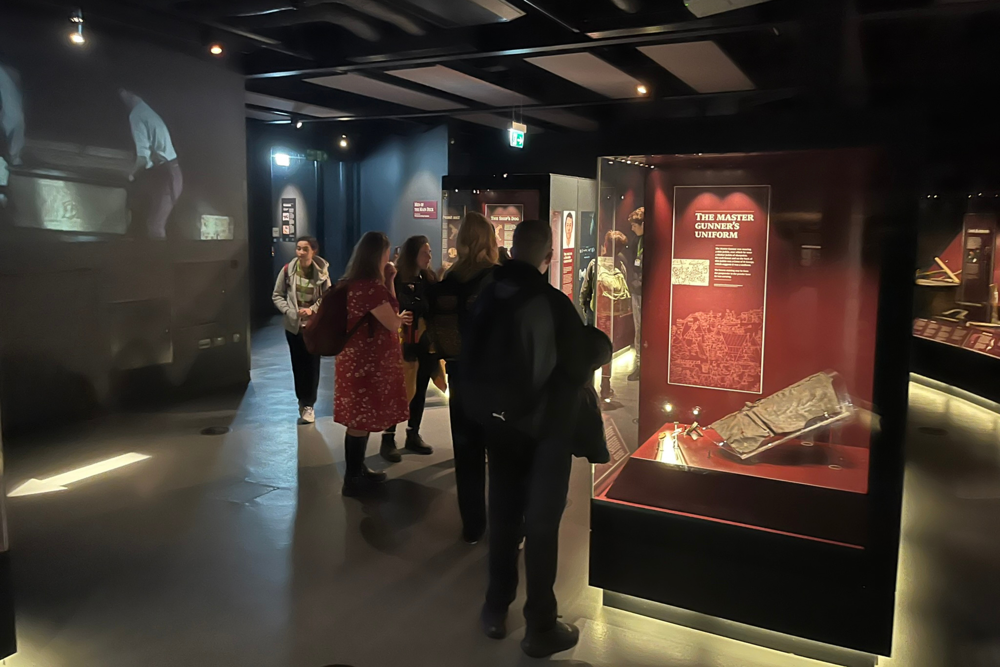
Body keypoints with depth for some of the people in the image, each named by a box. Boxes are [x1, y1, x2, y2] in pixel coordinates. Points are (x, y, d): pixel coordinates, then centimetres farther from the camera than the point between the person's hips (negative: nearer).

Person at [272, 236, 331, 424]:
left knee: (312, 365, 2)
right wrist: (289, 311, -15)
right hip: (293, 325, 1)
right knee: (298, 364, 10)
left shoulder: (321, 272, -9)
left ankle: (309, 404, 13)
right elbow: (277, 295, -1)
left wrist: (312, 309, -16)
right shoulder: (288, 270, -8)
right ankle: (302, 401, 25)